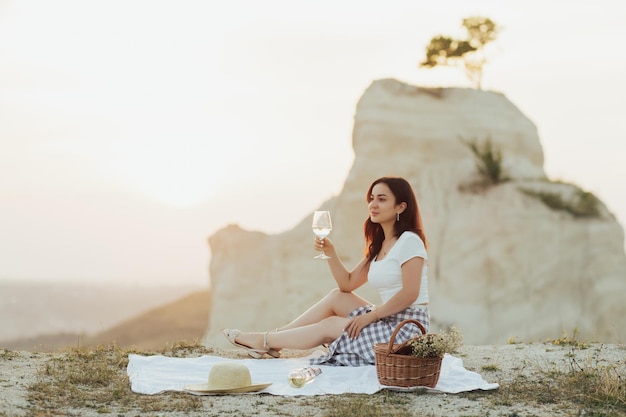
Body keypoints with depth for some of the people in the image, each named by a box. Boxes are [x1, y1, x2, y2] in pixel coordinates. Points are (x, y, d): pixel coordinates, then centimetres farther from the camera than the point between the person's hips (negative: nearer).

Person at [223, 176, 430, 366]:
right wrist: (330, 252, -1)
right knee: (335, 297, 7)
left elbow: (410, 294, -21)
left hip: (406, 327, -8)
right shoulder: (378, 245, 15)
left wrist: (371, 315, -16)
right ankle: (271, 339, 12)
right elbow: (348, 284, 14)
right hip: (389, 322, 8)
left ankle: (264, 341, 14)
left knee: (329, 325, -3)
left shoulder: (409, 241, -13)